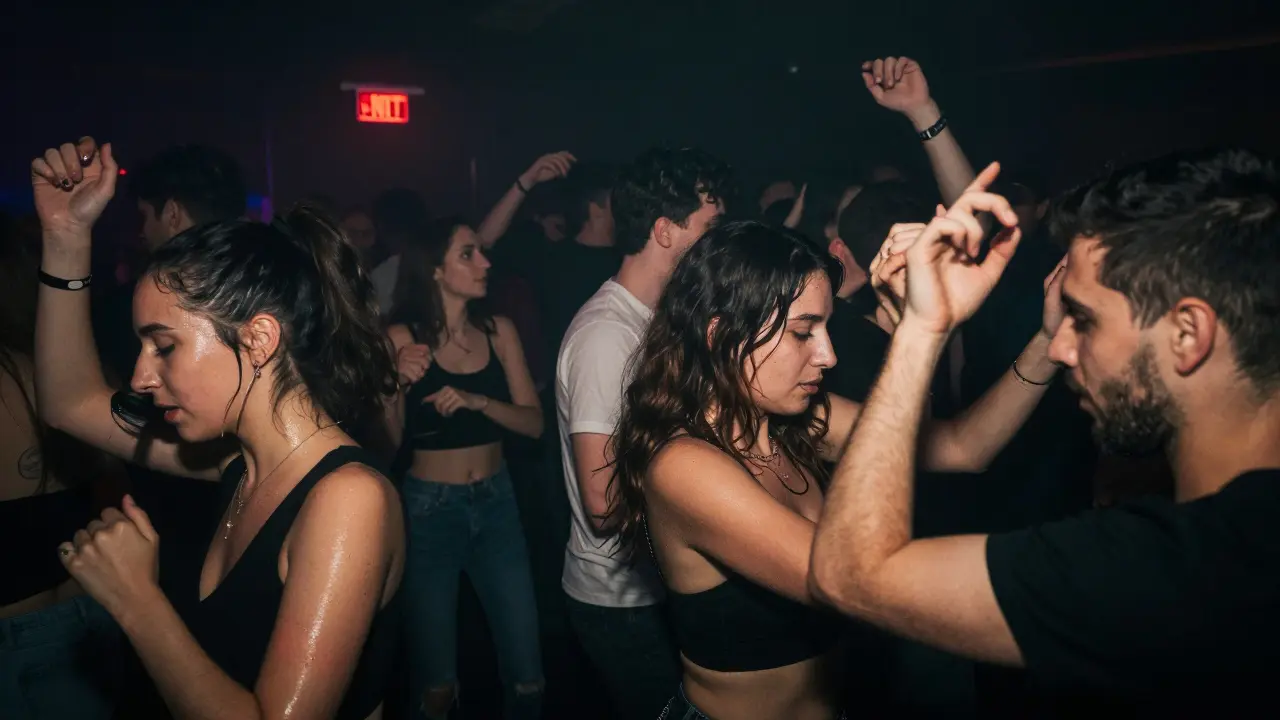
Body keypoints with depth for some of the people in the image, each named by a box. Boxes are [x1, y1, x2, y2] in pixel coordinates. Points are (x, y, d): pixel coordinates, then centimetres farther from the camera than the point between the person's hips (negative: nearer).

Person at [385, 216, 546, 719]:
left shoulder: (499, 331, 1)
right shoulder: (402, 338, -8)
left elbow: (534, 422, -3)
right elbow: (387, 442, -10)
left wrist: (478, 401, -19)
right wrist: (397, 384, -26)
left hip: (497, 502, 3)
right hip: (429, 507, -3)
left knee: (526, 670, 5)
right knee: (436, 678, 9)